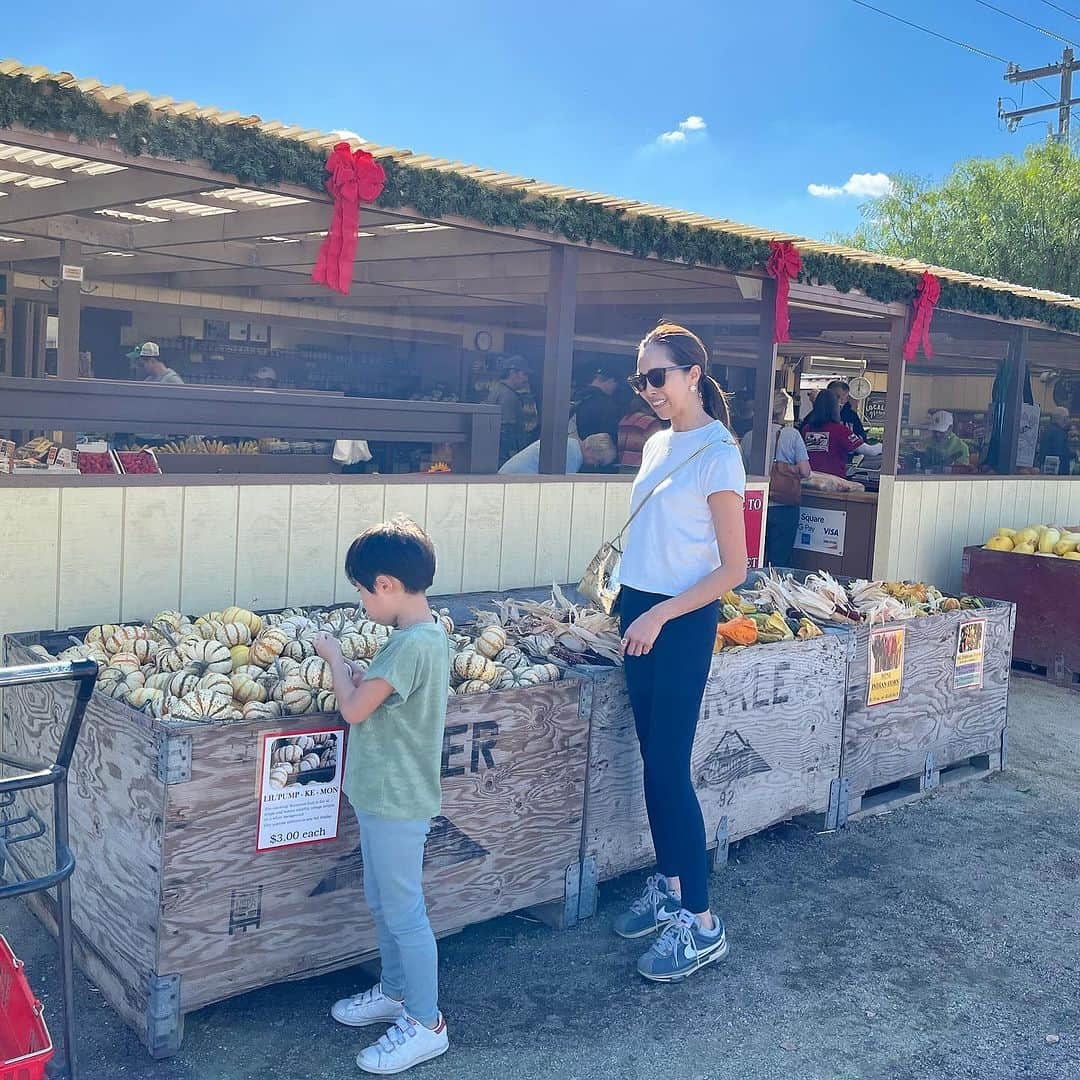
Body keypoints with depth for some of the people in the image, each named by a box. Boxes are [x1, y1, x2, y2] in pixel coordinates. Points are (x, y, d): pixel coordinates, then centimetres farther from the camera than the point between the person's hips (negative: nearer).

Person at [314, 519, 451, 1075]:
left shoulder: (412, 645, -26)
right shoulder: (422, 635, 6)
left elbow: (354, 709, -24)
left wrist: (333, 656, -9)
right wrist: (352, 672, -4)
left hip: (397, 801, -10)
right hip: (381, 794, 10)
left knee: (404, 912, 3)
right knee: (381, 903, 23)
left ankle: (426, 1024, 17)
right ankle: (395, 991, 40)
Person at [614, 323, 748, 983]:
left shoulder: (717, 454, -13)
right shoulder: (659, 445, 11)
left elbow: (733, 568, -14)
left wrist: (660, 615, -18)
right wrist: (631, 600, 11)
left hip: (682, 623, -7)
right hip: (641, 613, 8)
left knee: (669, 766, -5)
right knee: (654, 759, 13)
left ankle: (701, 924, 6)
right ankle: (668, 886, 27)